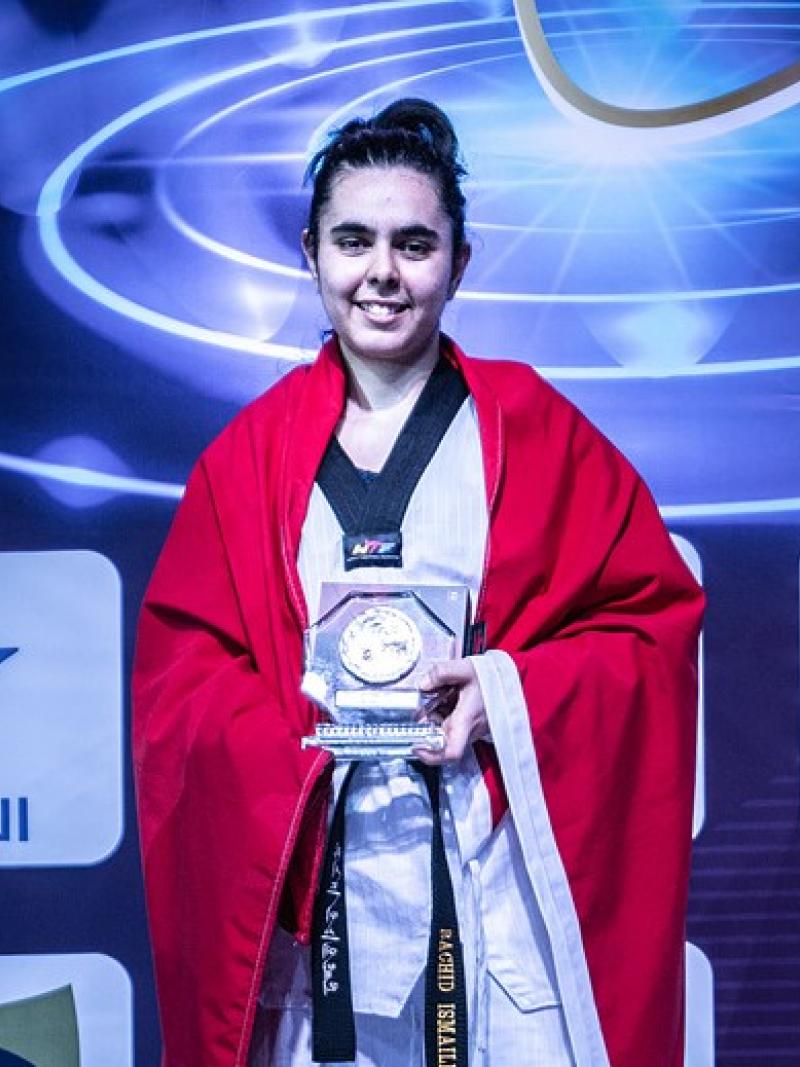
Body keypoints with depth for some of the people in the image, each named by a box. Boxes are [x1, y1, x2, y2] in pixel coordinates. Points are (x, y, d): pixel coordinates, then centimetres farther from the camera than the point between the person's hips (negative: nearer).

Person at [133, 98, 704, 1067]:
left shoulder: (532, 430, 4)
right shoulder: (252, 453, 7)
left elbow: (656, 615, 2)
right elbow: (177, 670, 5)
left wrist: (507, 692, -13)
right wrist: (313, 715, -14)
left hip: (505, 872, -1)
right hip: (313, 883, 1)